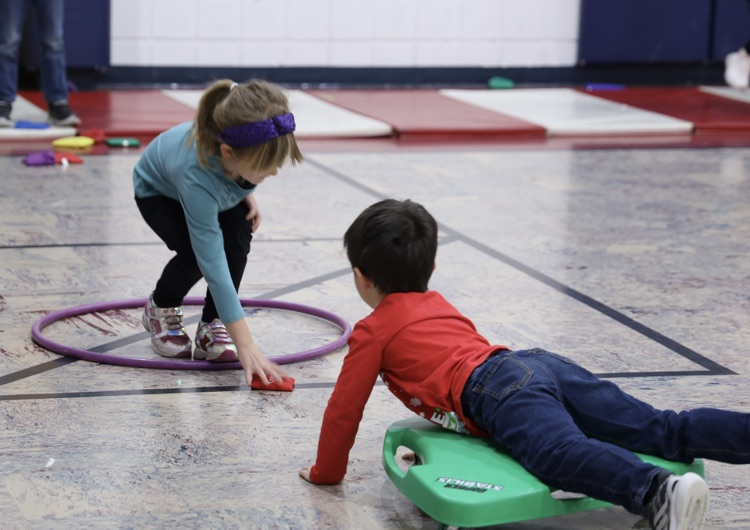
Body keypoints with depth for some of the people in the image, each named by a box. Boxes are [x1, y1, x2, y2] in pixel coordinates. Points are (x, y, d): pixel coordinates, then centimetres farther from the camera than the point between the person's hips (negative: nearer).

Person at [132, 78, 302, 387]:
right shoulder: (197, 176, -49)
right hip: (158, 191, -4)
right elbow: (213, 264, -48)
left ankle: (212, 327, -5)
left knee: (239, 235, -23)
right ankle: (161, 308, 6)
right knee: (196, 254, -27)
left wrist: (248, 192, -16)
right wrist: (245, 346, -49)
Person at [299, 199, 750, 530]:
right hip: (542, 362, 8)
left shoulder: (372, 332, 16)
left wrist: (325, 473, 31)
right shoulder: (438, 305, 38)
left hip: (501, 392, -8)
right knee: (663, 430, -4)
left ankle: (659, 493, -62)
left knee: (564, 455, -35)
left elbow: (344, 409, 17)